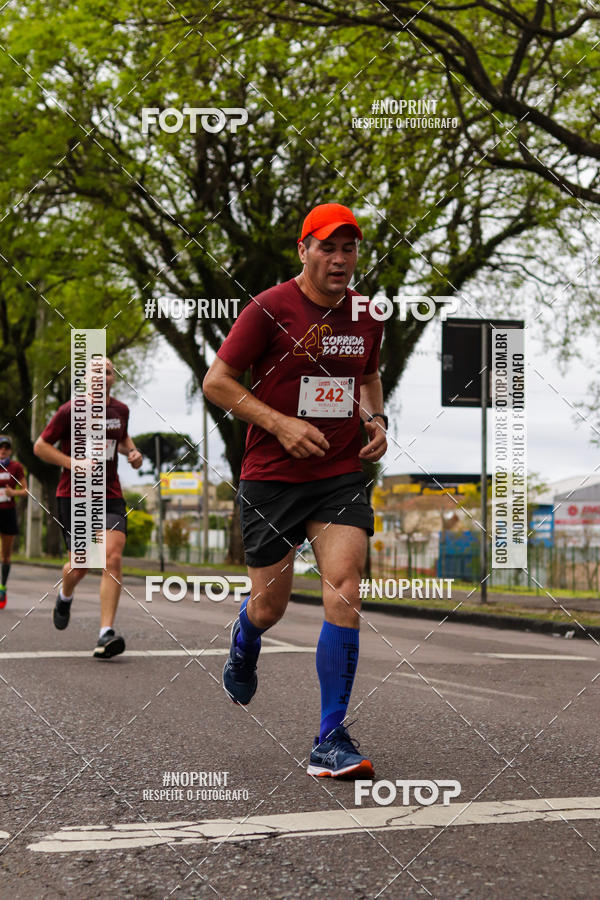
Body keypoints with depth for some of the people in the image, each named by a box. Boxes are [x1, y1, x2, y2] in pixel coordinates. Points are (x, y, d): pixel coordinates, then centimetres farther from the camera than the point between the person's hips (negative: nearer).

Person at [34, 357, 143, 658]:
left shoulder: (120, 410, 9)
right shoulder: (70, 411, -6)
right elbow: (40, 446, -2)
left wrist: (132, 452, 8)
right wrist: (74, 463, -15)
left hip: (110, 496, 3)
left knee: (113, 558, -16)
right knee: (81, 564, 0)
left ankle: (106, 635, -19)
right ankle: (64, 598, 39)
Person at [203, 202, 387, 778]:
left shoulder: (366, 314, 6)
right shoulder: (270, 309, -9)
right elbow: (216, 382, -8)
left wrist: (375, 418, 7)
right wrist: (280, 424, -16)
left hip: (342, 476, 3)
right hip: (271, 477, -3)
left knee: (344, 594, -14)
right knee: (270, 607, 7)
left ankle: (331, 742, -7)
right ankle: (242, 650, 47)